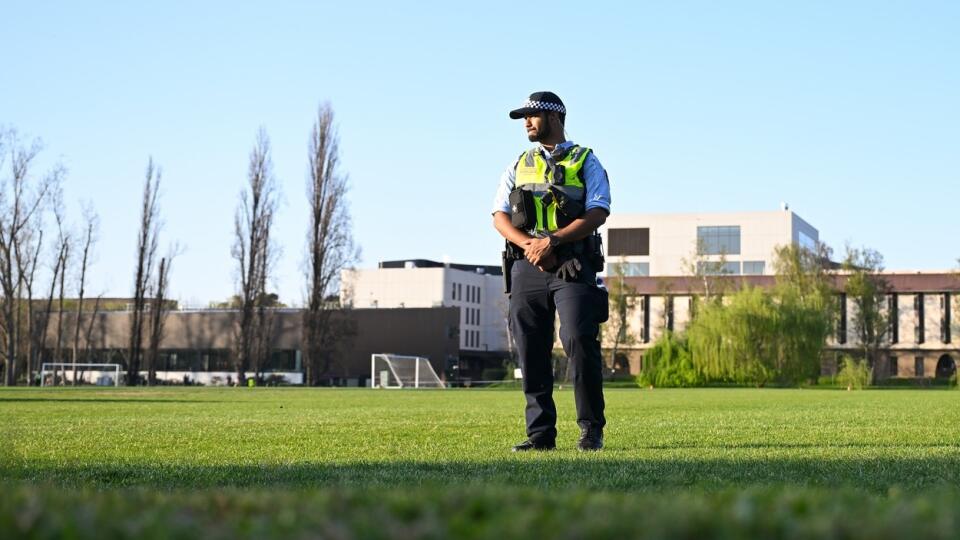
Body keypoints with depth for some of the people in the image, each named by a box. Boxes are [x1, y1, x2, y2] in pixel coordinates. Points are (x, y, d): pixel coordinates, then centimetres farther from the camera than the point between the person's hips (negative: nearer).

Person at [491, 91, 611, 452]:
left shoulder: (586, 162, 9)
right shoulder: (519, 167, 20)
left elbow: (597, 213, -5)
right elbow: (500, 217, 10)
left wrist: (552, 240, -16)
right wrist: (528, 244, -10)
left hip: (572, 267, -4)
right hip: (526, 266, 4)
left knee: (579, 342, -14)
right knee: (531, 352, 1)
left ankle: (592, 430, -6)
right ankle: (540, 433, 6)